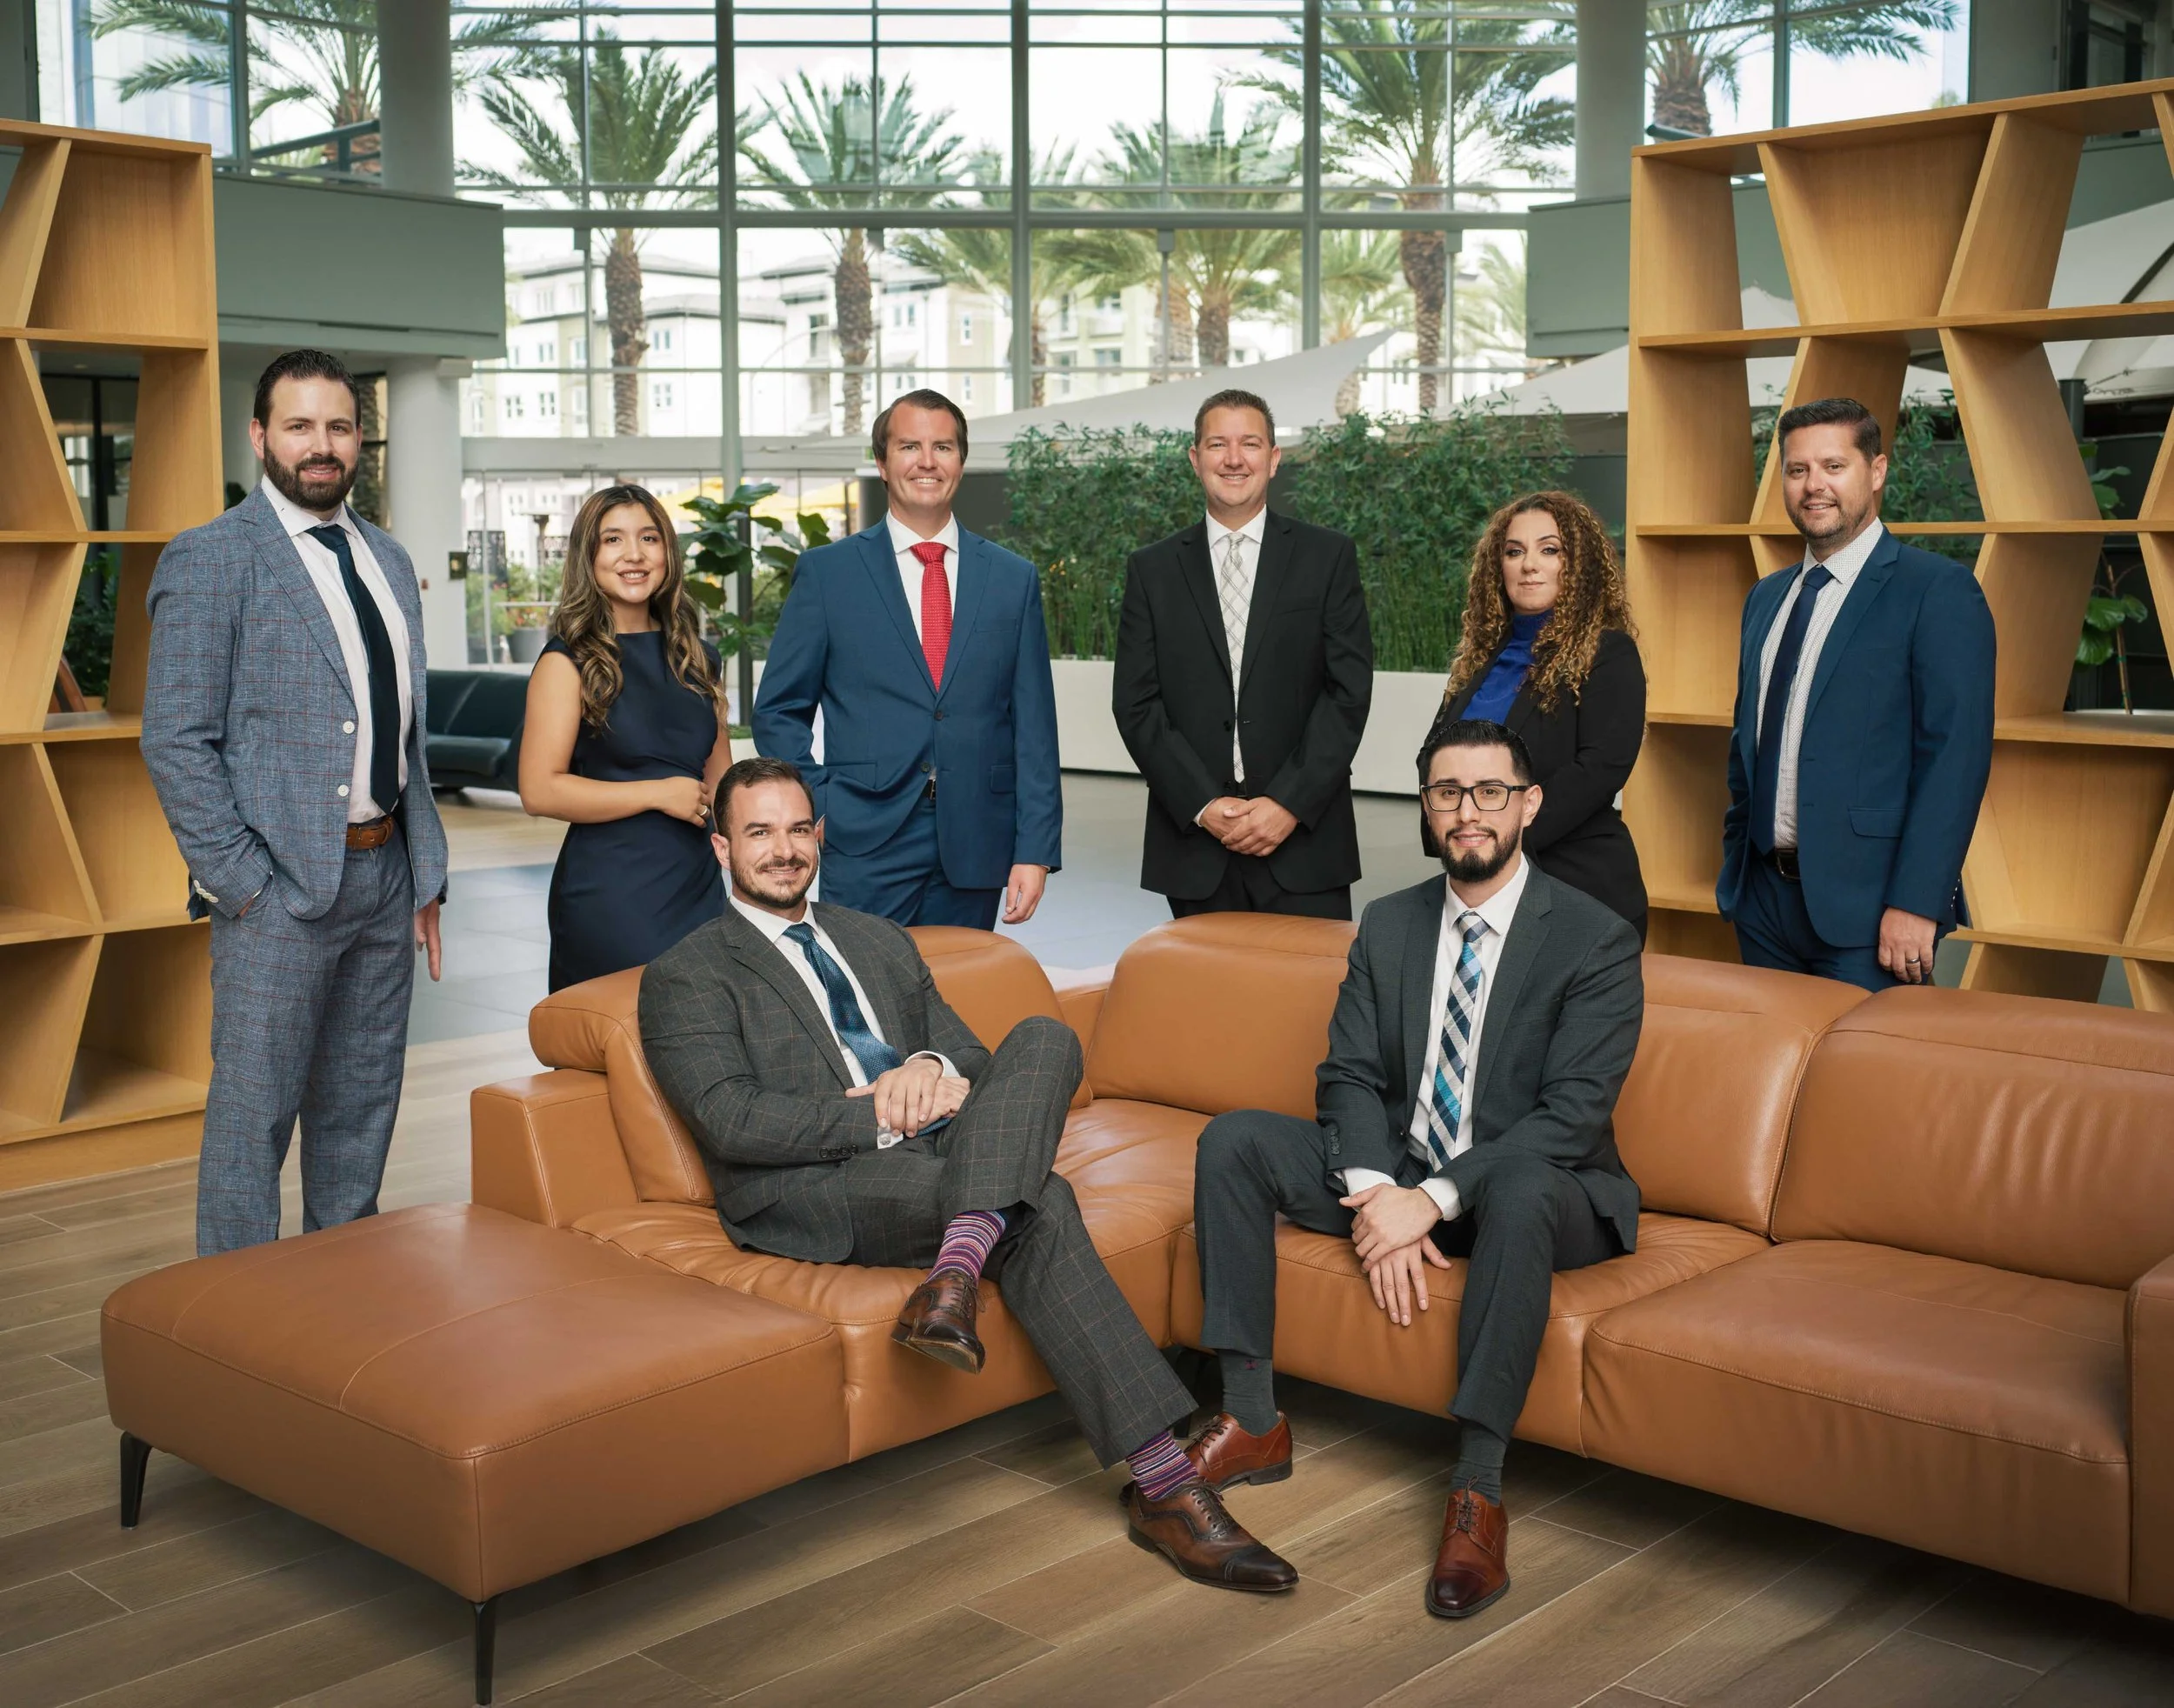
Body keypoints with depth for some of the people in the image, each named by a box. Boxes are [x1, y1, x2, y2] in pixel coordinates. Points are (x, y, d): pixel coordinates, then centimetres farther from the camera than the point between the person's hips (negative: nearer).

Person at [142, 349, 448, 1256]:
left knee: (361, 1114, 14)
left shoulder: (388, 559, 14)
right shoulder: (209, 559, -7)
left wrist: (426, 877, 13)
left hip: (385, 875, 7)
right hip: (279, 884, -6)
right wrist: (241, 884, -15)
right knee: (252, 1117, 1)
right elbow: (175, 741, -11)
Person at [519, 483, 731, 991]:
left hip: (699, 886, 5)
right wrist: (659, 793, -13)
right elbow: (539, 789, -12)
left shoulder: (694, 659, 13)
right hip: (610, 898, -5)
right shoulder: (570, 660, -4)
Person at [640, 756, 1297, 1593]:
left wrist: (934, 1067, -7)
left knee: (1044, 1037, -28)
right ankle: (1162, 1481, -34)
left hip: (944, 1152, 6)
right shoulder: (685, 977, 7)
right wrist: (889, 1117, -16)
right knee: (1040, 1208, -32)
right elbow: (732, 1121, -9)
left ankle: (956, 1273, -45)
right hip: (812, 1192, -6)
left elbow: (972, 1059, 21)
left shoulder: (881, 942, 28)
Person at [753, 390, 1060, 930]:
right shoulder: (826, 572, 4)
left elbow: (1033, 725, 6)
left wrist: (1035, 850, -1)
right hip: (866, 847, -2)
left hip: (974, 849, 2)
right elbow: (779, 712, 6)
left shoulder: (1014, 579, 9)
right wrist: (822, 810, -6)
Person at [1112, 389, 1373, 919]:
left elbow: (1349, 691, -1)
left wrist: (1290, 803, -10)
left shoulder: (1329, 557, 5)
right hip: (1193, 845, 1)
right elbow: (1136, 705, 3)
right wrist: (1203, 806, -8)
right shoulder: (1152, 570, 8)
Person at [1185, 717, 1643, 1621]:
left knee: (1522, 1190, -41)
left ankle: (1477, 1491, -34)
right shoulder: (1389, 925, 6)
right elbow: (1350, 1076, 1)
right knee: (1232, 1141, -13)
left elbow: (1571, 1113, -19)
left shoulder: (1596, 940, -10)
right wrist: (1376, 1195, -19)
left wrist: (1433, 1200, -28)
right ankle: (1252, 1419, -11)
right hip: (1397, 1174, 5)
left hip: (1536, 1185, -5)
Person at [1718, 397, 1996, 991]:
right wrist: (1735, 863, 14)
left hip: (1865, 905, -6)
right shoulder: (1765, 598, 14)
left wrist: (1916, 903, -19)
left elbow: (1956, 756, -14)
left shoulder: (1939, 591, -7)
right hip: (1763, 894, 6)